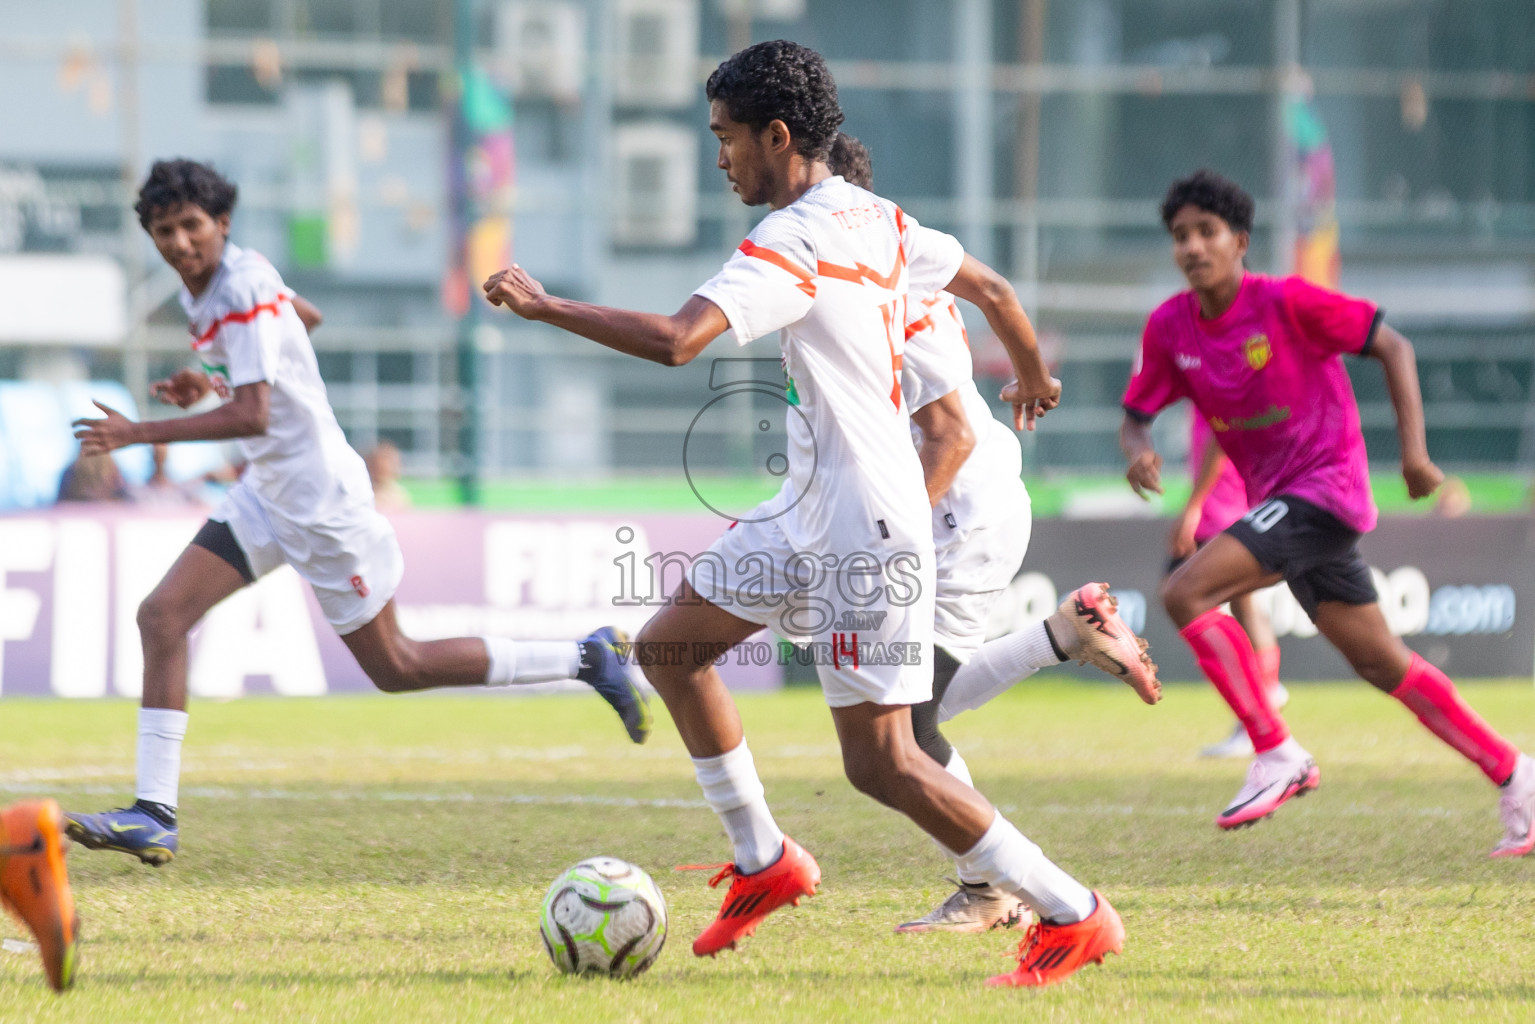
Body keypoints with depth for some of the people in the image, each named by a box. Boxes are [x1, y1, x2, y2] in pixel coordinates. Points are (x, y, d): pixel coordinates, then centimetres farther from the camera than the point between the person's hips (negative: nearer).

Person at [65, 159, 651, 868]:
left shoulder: (242, 290, -22)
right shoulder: (205, 284, 5)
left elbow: (251, 415, -30)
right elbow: (303, 314, 25)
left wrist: (139, 434, -31)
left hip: (322, 501, -9)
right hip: (269, 494, 9)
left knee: (394, 668, 1)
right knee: (162, 616, -4)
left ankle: (588, 659, 13)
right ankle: (154, 815, -7)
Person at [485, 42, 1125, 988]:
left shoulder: (792, 245, -20)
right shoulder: (877, 220, 8)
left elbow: (674, 340, -32)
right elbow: (991, 288, 20)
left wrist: (542, 305, -21)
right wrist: (1034, 377, 40)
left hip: (867, 532, -10)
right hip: (811, 514, 10)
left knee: (879, 761, -7)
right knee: (670, 644, 13)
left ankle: (1073, 916, -1)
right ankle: (765, 862, 20)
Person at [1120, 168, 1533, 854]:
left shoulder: (1286, 302, -14)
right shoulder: (1170, 327, 3)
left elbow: (1393, 347, -9)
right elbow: (1135, 416, 9)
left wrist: (1413, 451, -16)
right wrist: (1138, 451, -15)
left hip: (1323, 485, -7)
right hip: (1277, 500, 7)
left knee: (1186, 593, -21)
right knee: (1381, 664, 12)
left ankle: (1276, 755, -14)